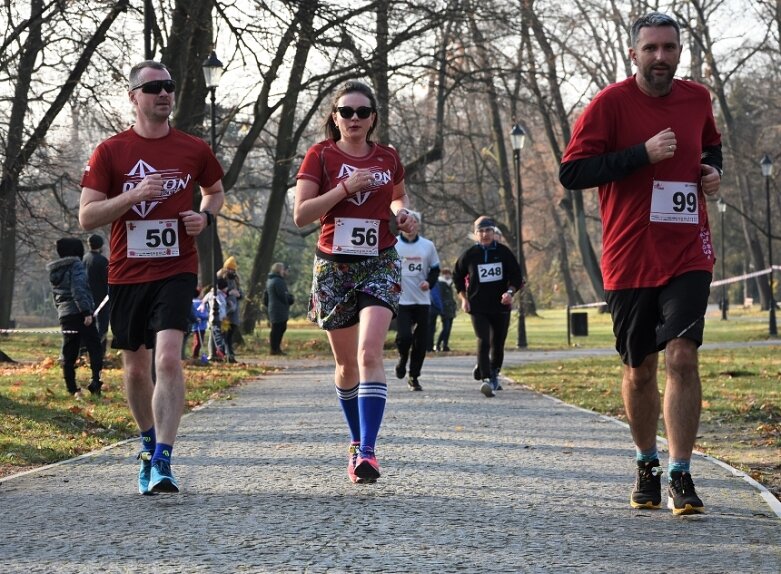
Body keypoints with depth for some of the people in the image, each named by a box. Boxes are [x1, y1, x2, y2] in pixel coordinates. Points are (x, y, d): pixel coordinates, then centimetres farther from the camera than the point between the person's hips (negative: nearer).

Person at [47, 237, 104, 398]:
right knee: (94, 348, -3)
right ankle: (95, 382, -16)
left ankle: (72, 389, 7)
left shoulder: (54, 271, 17)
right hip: (79, 313, -7)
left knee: (69, 354, 7)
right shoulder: (76, 265, -8)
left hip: (64, 315, 7)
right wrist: (87, 311, -20)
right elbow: (78, 290, -18)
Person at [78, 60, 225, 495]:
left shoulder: (194, 149, 4)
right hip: (126, 275, 1)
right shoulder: (110, 152, 0)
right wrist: (134, 195, -18)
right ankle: (150, 443, 36)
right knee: (136, 368, 12)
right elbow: (87, 216, -4)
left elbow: (216, 191, 23)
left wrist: (206, 216, 0)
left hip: (176, 270, -1)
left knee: (168, 359, -19)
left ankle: (162, 463, -21)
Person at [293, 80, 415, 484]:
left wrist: (402, 213, 5)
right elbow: (301, 215, -9)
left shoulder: (387, 158, 8)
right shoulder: (320, 156, 0)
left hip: (380, 265, 0)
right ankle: (357, 439, 32)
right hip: (333, 266, 0)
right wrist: (345, 187, -17)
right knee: (346, 363, 10)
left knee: (369, 352, -19)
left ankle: (367, 451, -26)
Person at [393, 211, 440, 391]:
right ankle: (403, 358, 17)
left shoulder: (428, 246, 6)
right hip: (400, 300, -3)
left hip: (422, 300, 3)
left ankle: (414, 376, 17)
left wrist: (429, 282, -6)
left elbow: (435, 269, 14)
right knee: (404, 335, -17)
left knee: (421, 341, 3)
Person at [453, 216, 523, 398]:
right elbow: (457, 277, 13)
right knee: (483, 342, -18)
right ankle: (486, 379, -24)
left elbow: (517, 277, 5)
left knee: (498, 344, 11)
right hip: (477, 307, -2)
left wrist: (510, 292, -13)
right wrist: (463, 298, 4)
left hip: (501, 306, 2)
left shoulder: (504, 252, 1)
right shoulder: (469, 254, 0)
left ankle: (494, 375, 34)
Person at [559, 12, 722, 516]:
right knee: (639, 369, 9)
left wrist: (713, 171, 5)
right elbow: (571, 173, -12)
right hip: (629, 260, -1)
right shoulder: (611, 104, -6)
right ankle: (647, 465, 29)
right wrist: (643, 154, -19)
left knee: (682, 356, -14)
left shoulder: (697, 99, 7)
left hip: (688, 255, 1)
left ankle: (680, 476, -9)